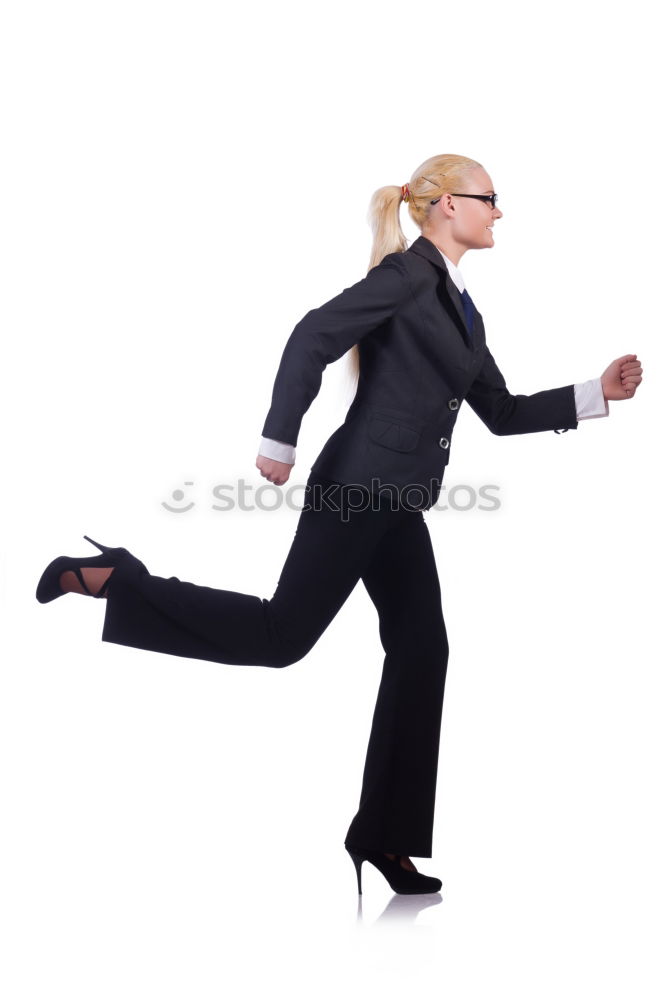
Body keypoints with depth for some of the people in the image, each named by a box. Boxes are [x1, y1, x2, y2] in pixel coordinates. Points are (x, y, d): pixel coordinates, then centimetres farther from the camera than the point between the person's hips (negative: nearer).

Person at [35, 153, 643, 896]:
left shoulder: (460, 307, 18)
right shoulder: (409, 273, -8)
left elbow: (502, 413, 20)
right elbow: (313, 337, -18)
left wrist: (598, 393, 14)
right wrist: (279, 441, -22)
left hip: (397, 505, 9)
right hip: (357, 486, -9)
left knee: (421, 652, 6)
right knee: (284, 634, -10)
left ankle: (383, 834, 14)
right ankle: (112, 581, 2)